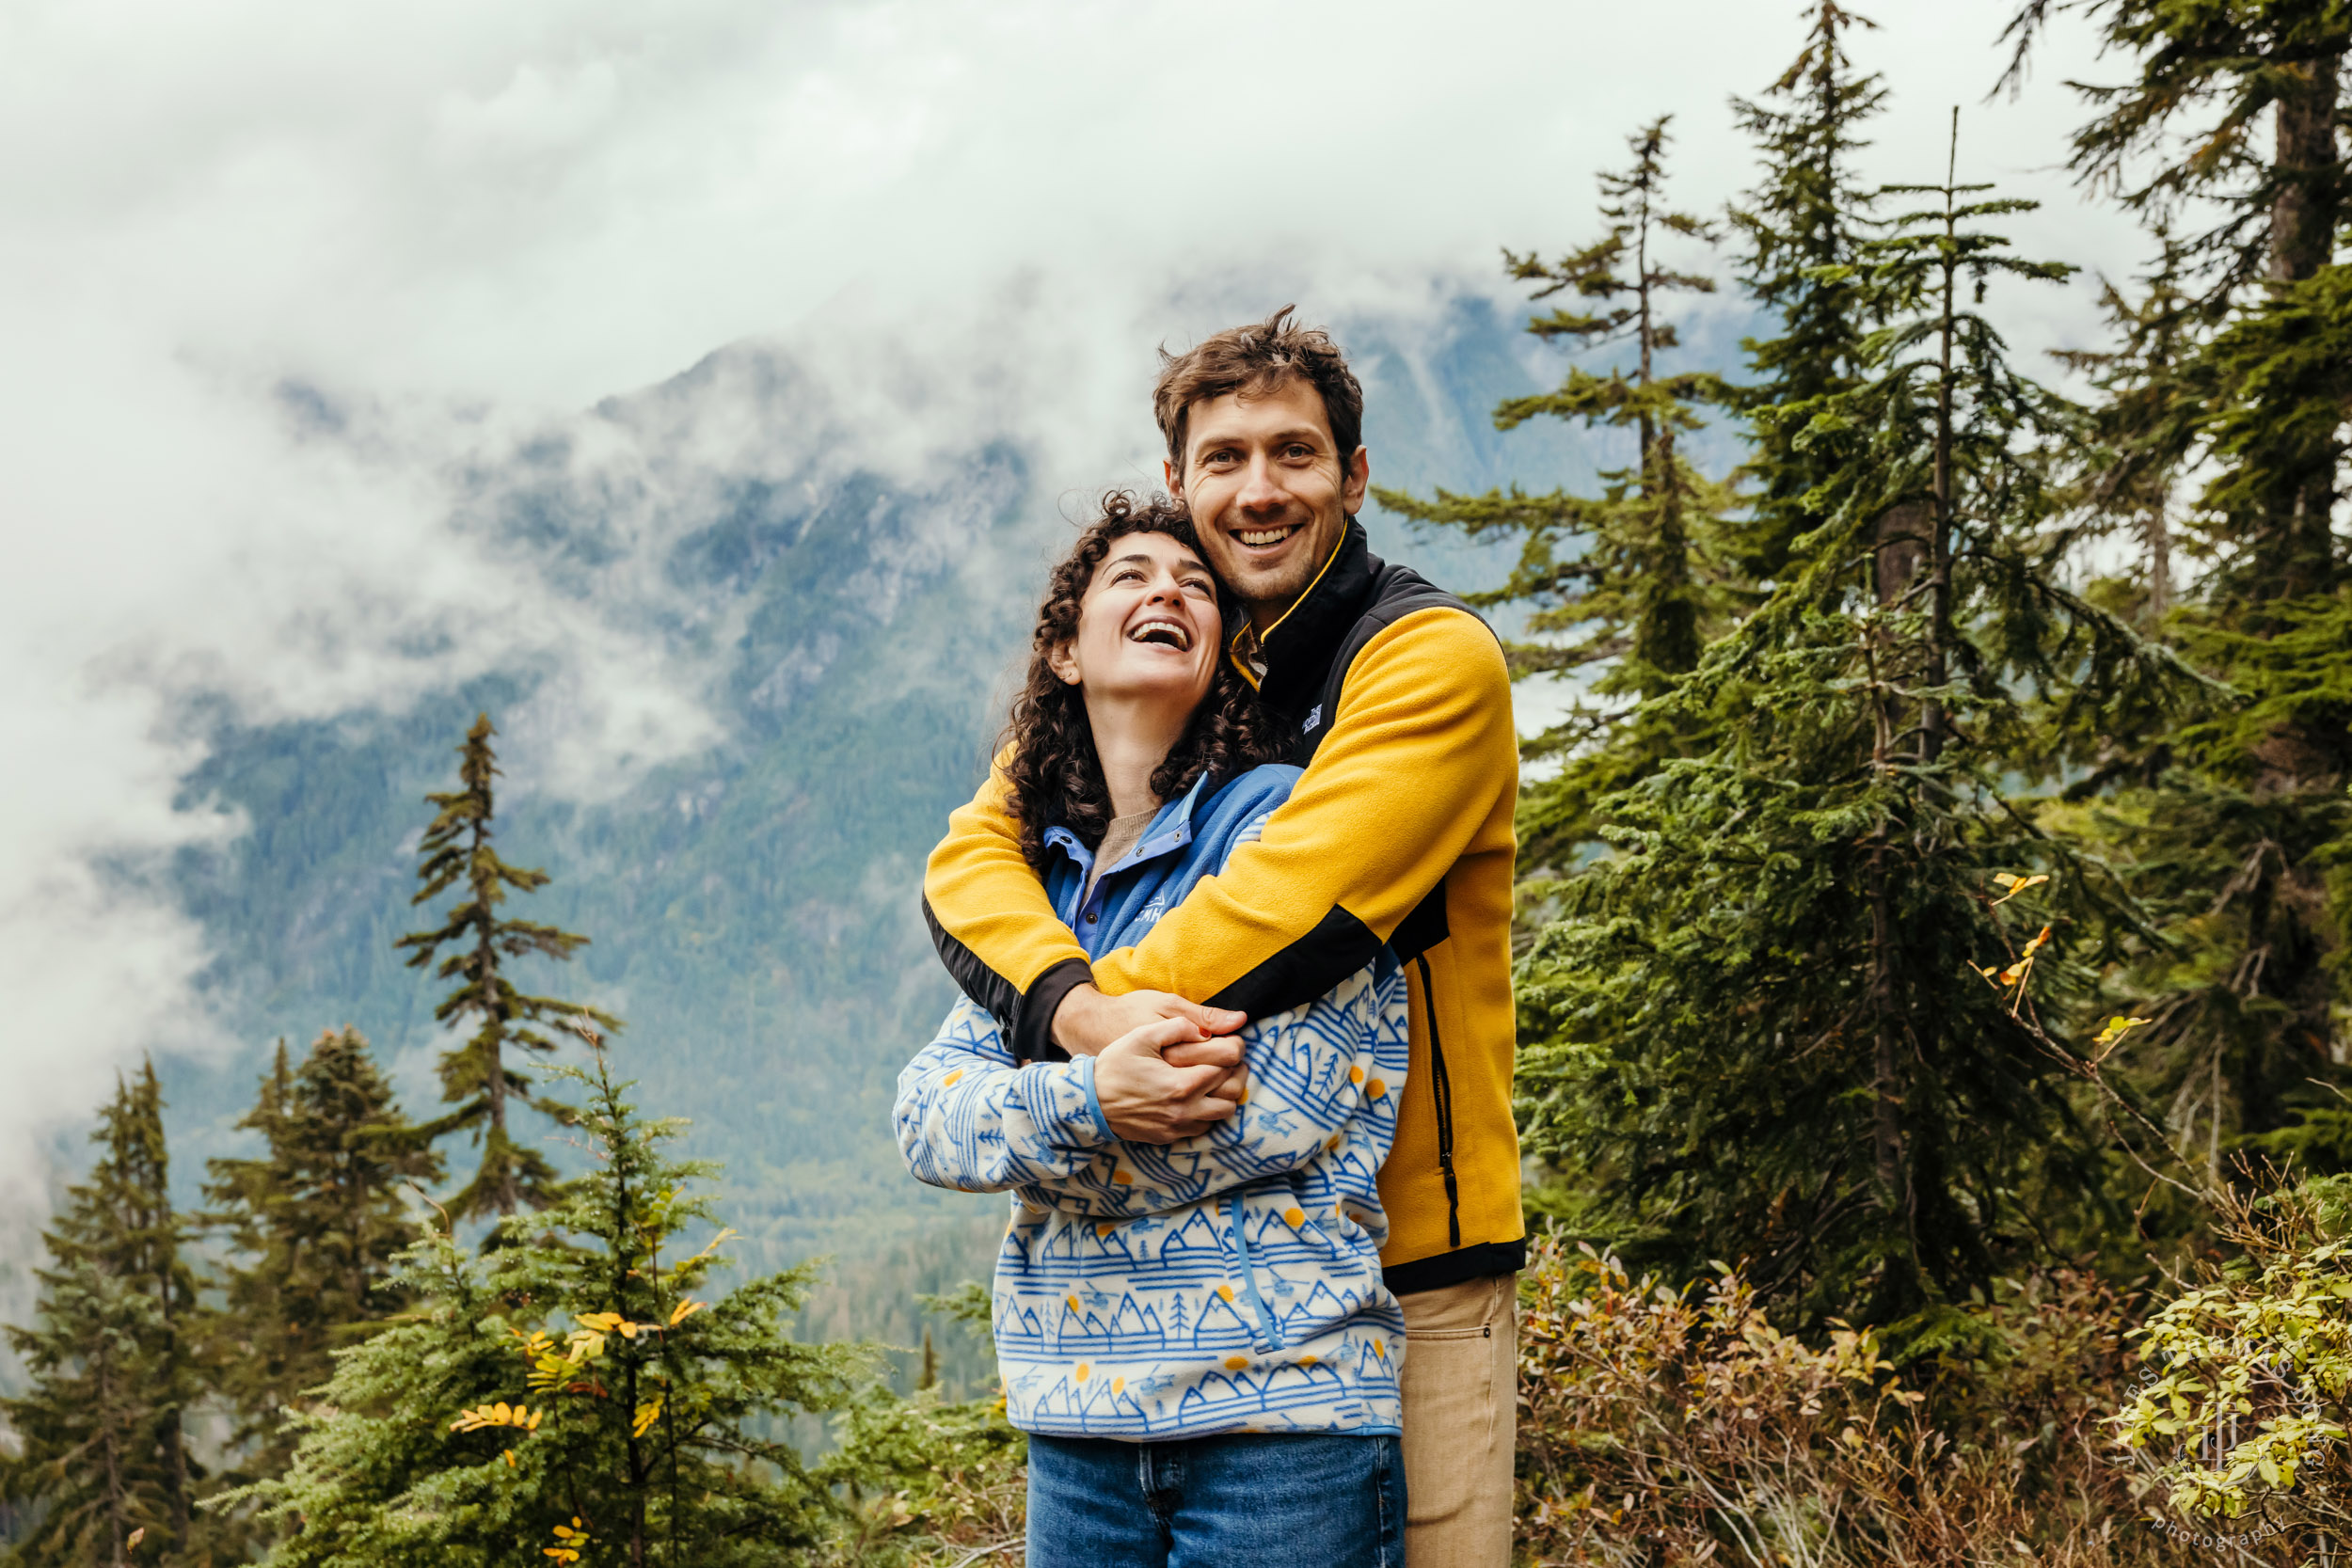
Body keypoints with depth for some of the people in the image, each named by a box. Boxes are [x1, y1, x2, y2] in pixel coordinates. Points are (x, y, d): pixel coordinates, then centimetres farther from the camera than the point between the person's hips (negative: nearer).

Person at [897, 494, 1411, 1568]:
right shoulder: (1044, 874, 13)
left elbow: (1271, 1116, -15)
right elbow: (925, 1112, 2)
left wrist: (1018, 1129, -7)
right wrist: (1082, 1102, -19)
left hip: (1280, 1412, -5)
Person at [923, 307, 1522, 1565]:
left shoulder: (1434, 660, -9)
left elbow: (1290, 906, -24)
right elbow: (971, 857, -7)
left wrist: (1095, 1005, -16)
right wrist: (1084, 1017, -26)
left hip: (1411, 1264, -5)